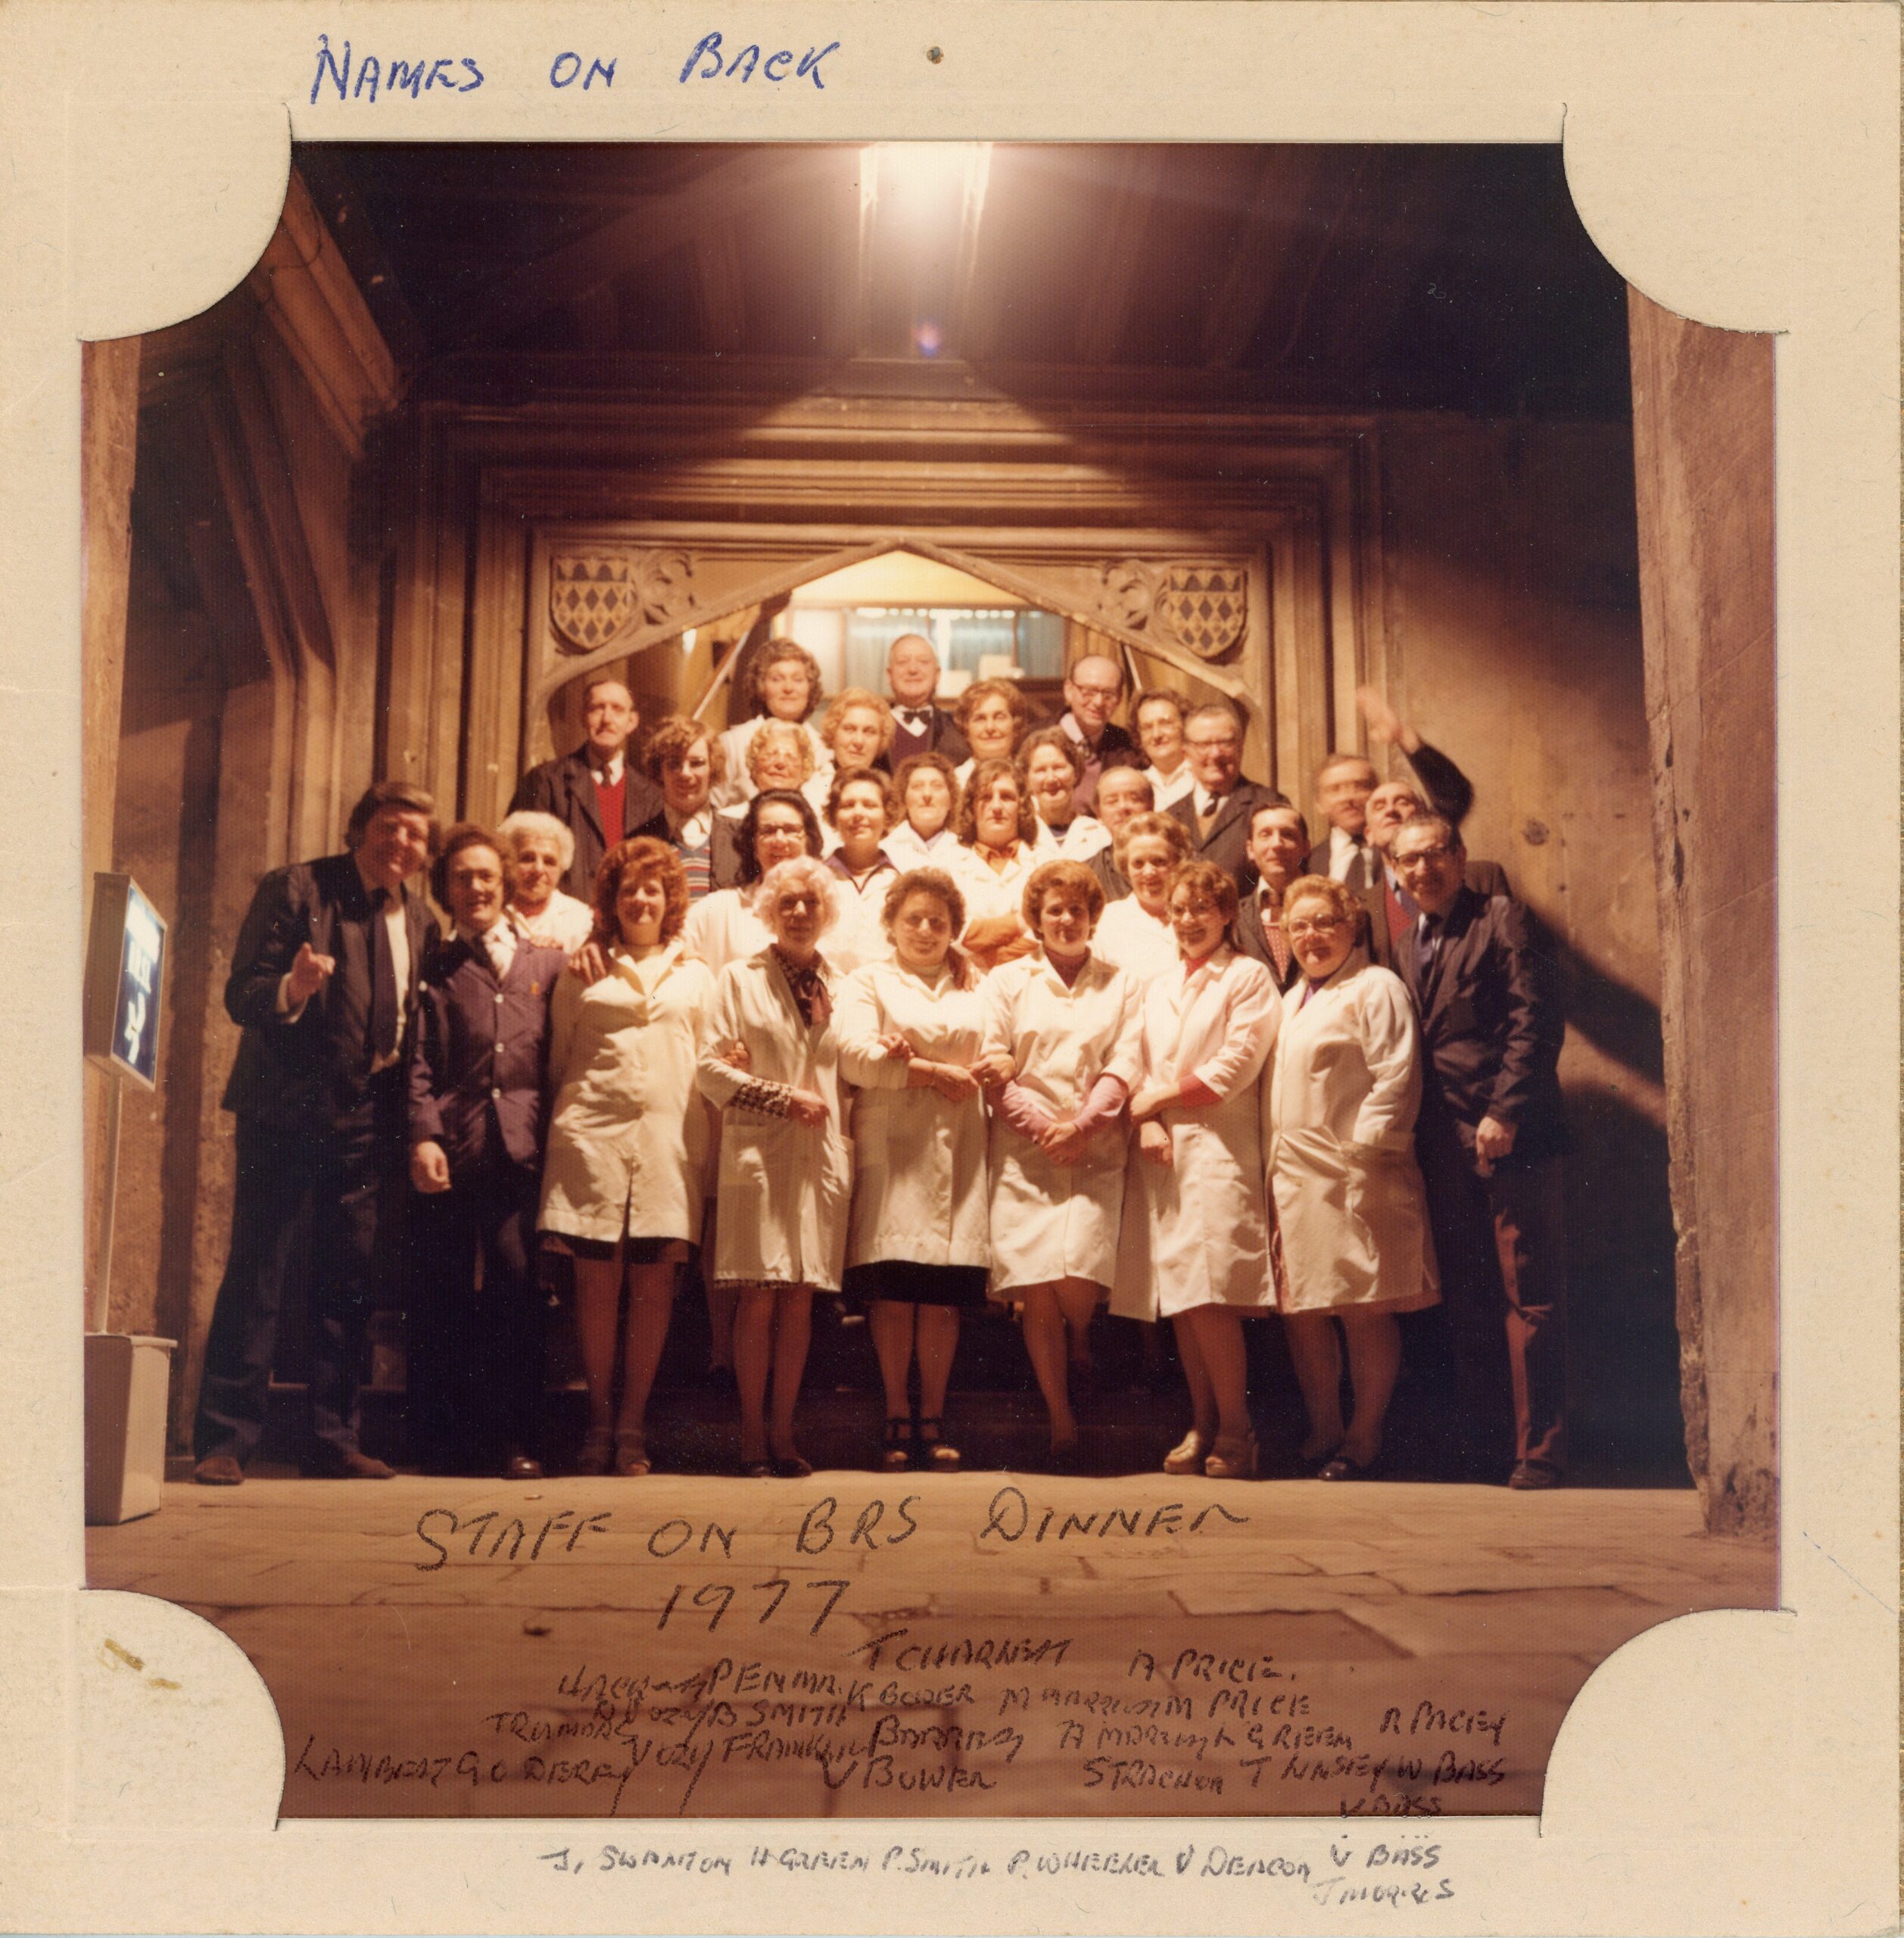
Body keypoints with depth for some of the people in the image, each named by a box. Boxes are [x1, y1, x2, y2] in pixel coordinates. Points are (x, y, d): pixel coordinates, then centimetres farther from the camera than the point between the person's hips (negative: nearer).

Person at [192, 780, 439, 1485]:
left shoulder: (419, 921, 11)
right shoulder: (294, 890, -3)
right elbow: (241, 995, -7)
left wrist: (409, 1126, 5)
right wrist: (290, 988, -29)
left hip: (366, 1120, 5)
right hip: (287, 1111, -5)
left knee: (350, 1282, 8)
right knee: (256, 1273, -4)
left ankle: (331, 1440, 17)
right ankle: (225, 1440, 4)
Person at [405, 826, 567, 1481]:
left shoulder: (546, 962, 16)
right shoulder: (435, 968, 13)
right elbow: (419, 1062, 3)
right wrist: (423, 1137, -10)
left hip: (522, 1149, 0)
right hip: (450, 1151, 0)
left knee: (519, 1290, -5)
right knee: (440, 1296, 1)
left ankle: (514, 1438, 3)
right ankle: (439, 1438, 11)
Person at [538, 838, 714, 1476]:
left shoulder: (695, 976, 19)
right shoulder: (582, 973, 15)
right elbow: (559, 1060, 16)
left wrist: (702, 1147, 5)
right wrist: (564, 1121, 5)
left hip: (668, 1140, 1)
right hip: (593, 1135, -1)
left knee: (653, 1285, -3)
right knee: (597, 1281, -1)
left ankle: (632, 1424, 5)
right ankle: (599, 1419, 10)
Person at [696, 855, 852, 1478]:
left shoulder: (842, 987, 15)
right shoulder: (740, 979, 5)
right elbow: (712, 1070, -2)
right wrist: (785, 1099, -9)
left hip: (820, 1158, 3)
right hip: (759, 1153, -3)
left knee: (801, 1299, 3)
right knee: (759, 1300, -5)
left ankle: (783, 1433, 11)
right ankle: (752, 1433, 5)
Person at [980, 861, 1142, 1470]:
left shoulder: (1121, 986, 14)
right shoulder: (1006, 982, 13)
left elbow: (1125, 1067, 2)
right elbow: (993, 1066, 4)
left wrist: (1080, 1125, -12)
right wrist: (1040, 1127, -8)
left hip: (1096, 1153, 0)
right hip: (1024, 1152, 0)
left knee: (1079, 1276, -17)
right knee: (1037, 1293, -6)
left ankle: (1083, 1345, 19)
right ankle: (1062, 1424, 6)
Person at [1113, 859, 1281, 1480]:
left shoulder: (1249, 978, 3)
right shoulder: (1157, 988, 22)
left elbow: (1234, 1069, -6)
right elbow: (1141, 1067, 15)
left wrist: (1160, 1096, -2)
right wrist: (1148, 1121, -4)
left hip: (1218, 1146, -5)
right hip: (1161, 1152, 6)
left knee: (1210, 1294, -14)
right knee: (1177, 1298, 3)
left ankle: (1235, 1430, -4)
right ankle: (1202, 1425, 10)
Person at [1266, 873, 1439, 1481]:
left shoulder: (1376, 987, -4)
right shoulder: (1294, 1000, 22)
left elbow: (1396, 1078, -13)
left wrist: (1364, 1149, -17)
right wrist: (1274, 1166, 16)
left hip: (1354, 1178, -8)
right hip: (1295, 1180, 8)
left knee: (1364, 1311, -3)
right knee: (1301, 1313, 9)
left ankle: (1364, 1437, 8)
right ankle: (1323, 1432, 20)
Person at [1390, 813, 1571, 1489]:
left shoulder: (1502, 921, -3)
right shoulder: (1405, 944, 17)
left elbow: (1536, 1021, -11)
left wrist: (1505, 1112, -17)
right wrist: (1413, 1132, 7)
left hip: (1510, 1135, -6)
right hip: (1445, 1142, 7)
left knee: (1528, 1295, -4)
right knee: (1464, 1300, 9)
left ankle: (1539, 1449, 1)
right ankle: (1482, 1441, 16)